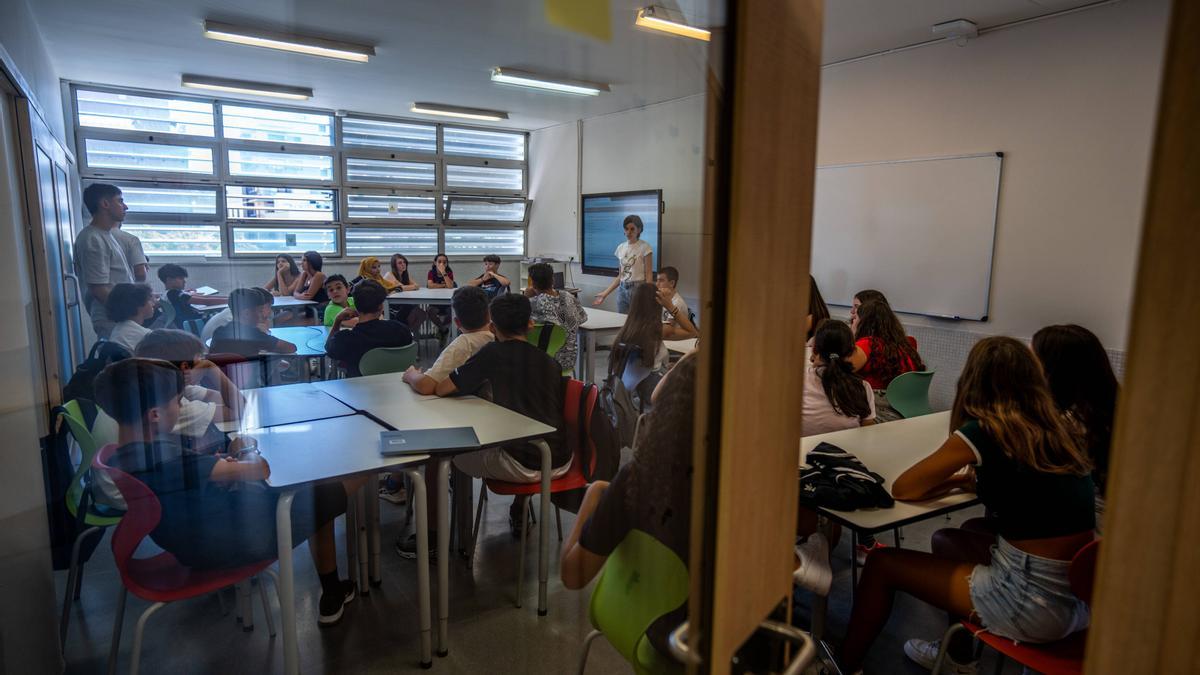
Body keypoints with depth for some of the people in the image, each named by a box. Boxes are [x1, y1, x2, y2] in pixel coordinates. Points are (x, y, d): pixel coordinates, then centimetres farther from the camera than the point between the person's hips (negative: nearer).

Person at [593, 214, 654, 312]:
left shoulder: (644, 248, -7)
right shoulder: (620, 248, 9)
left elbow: (649, 276, -9)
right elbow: (620, 276, 14)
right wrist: (605, 293, 10)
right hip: (622, 290, 5)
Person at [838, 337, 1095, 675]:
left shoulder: (982, 431, -14)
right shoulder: (1056, 427, 6)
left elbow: (902, 489, -6)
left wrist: (956, 478, 10)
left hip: (1037, 602, -8)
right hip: (1083, 591, 8)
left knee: (882, 562, 6)